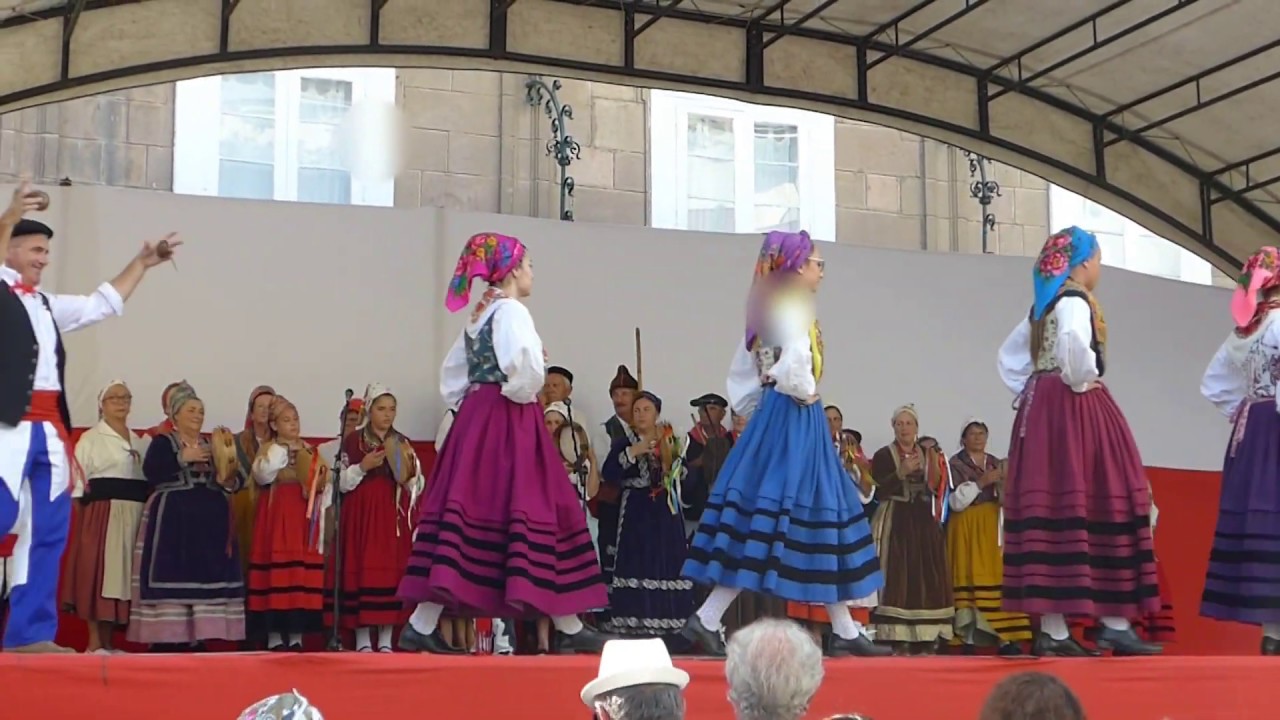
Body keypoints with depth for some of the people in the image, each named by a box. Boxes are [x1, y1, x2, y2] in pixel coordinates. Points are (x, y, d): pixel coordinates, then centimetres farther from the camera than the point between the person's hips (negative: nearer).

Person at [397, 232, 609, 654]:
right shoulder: (512, 311, -10)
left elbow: (451, 373, 22)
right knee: (534, 508, -5)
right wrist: (520, 392, -8)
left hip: (475, 417, 9)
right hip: (508, 421, -9)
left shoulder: (477, 315, 17)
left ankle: (422, 625, 0)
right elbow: (524, 367, -26)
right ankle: (569, 628, -1)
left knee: (468, 508, 5)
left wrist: (468, 405, 18)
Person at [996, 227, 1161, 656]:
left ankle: (1052, 630, 2)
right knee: (1094, 504, -6)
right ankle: (1114, 624, -6)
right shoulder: (1074, 300, -10)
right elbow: (1074, 344, -31)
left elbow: (1008, 358, 25)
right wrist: (1081, 381, -16)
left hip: (1041, 410, 9)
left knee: (1050, 508, 4)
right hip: (1075, 410, -9)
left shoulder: (1042, 307, 17)